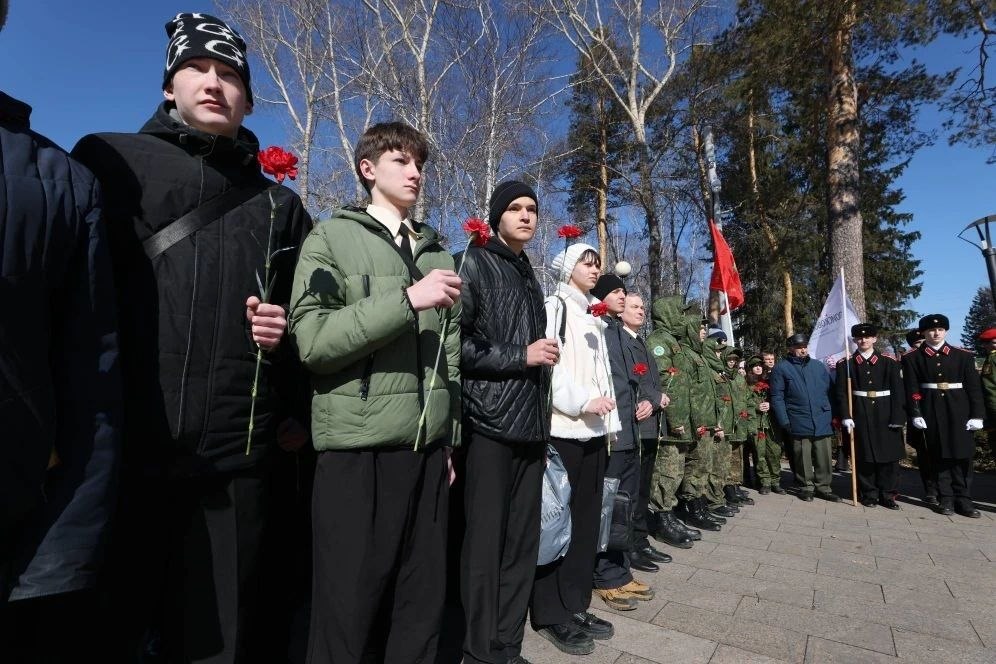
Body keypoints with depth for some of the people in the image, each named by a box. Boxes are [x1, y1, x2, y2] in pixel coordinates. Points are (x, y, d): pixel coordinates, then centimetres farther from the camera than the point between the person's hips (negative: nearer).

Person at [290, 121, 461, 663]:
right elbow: (311, 339, -13)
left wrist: (452, 436, 13)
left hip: (429, 447, 5)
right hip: (358, 448, -4)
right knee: (349, 609, 7)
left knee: (423, 603, 14)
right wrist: (407, 300, -18)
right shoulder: (332, 238, 1)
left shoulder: (437, 254, 16)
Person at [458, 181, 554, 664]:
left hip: (531, 425, 7)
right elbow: (455, 344, -13)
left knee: (522, 541, 11)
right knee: (485, 543, 3)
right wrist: (521, 356, -11)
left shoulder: (530, 276, 19)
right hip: (489, 424, -6)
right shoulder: (475, 264, -1)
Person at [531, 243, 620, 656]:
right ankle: (551, 614, 13)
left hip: (593, 431, 8)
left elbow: (603, 372, 19)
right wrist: (583, 401, -17)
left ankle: (576, 605, 24)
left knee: (587, 520, 11)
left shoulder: (595, 316, 20)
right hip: (562, 429, -7)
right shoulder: (553, 306, -3)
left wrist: (611, 422, 13)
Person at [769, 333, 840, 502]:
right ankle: (806, 487, 19)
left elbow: (830, 390, 14)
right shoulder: (781, 368, 0)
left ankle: (823, 486, 18)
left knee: (823, 456, 5)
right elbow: (777, 397, -3)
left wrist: (833, 414, 6)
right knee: (803, 457, 5)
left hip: (822, 420, 3)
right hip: (799, 422, -3)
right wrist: (784, 420, -9)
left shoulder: (818, 366, 12)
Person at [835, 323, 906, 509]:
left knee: (889, 455, 5)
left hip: (885, 415, 1)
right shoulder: (845, 364, 1)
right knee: (864, 456, 4)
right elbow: (842, 393, -1)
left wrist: (897, 418, -6)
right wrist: (846, 417, -9)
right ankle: (869, 494, 16)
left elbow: (897, 391, 0)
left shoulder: (889, 362, 3)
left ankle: (887, 495, 17)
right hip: (859, 415, -1)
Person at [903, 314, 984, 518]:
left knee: (962, 455, 4)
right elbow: (912, 388, -1)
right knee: (939, 456, 5)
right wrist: (916, 414, -8)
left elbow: (974, 386, 3)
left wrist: (977, 415, -2)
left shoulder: (963, 355, 6)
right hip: (931, 413, -1)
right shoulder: (912, 358, 2)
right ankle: (945, 499, 14)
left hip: (958, 411, 1)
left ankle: (963, 499, 13)